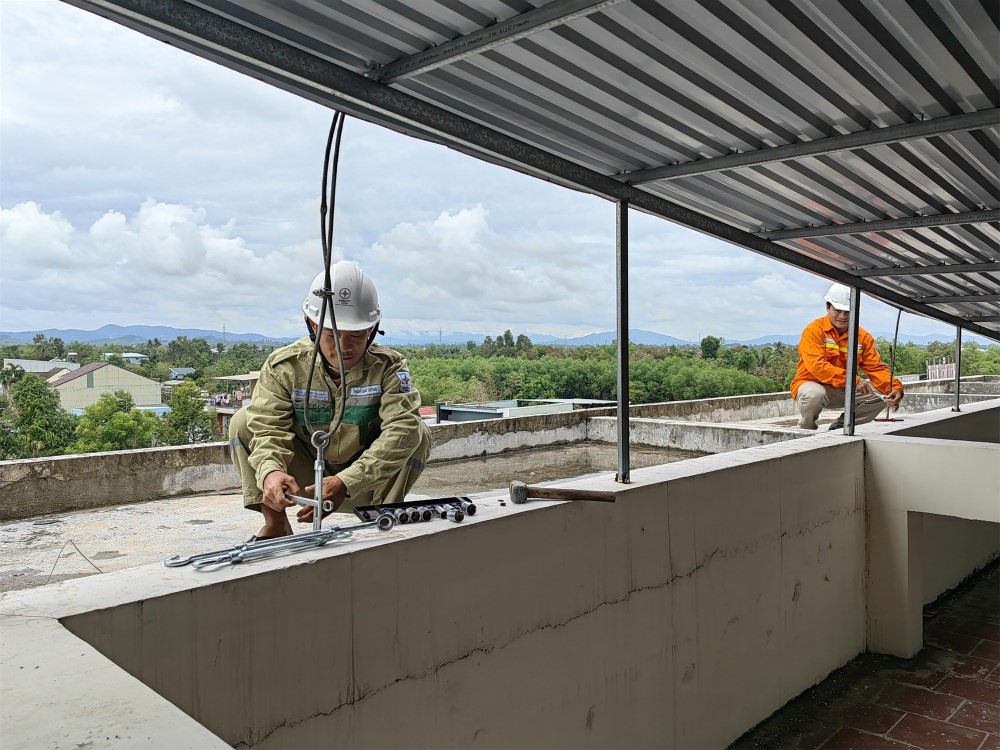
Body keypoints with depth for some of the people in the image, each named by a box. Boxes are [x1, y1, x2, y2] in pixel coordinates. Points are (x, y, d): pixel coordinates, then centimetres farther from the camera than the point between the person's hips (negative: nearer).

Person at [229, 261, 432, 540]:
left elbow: (402, 428, -34)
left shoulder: (388, 366, -18)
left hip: (364, 485, -1)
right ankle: (276, 523, -6)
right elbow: (269, 427, -23)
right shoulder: (284, 365, -14)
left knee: (417, 433, -26)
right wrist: (270, 471, -48)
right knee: (244, 421, -16)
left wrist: (345, 483, -46)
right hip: (304, 481, 1)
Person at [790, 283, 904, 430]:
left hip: (844, 391, 6)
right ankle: (806, 428, -6)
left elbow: (876, 368, -2)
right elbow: (817, 366, -27)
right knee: (815, 394, -39)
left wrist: (895, 388, -22)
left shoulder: (863, 336, 4)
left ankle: (840, 426, 7)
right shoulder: (814, 330, -15)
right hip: (812, 384, -6)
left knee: (882, 394, -8)